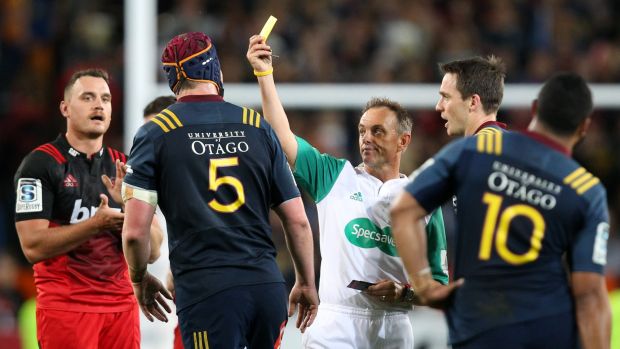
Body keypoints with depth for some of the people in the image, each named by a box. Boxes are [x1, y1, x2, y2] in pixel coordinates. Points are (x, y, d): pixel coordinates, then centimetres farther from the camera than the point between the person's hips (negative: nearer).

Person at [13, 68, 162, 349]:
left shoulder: (123, 168, 13)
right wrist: (96, 224, -21)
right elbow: (33, 246, -13)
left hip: (121, 305, 5)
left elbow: (151, 252, 8)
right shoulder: (41, 164, -4)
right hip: (65, 304, -5)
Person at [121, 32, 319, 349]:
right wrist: (306, 283, 23)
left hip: (206, 290, -3)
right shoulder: (258, 128, 9)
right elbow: (297, 221, 10)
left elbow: (134, 231, -5)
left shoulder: (156, 133, 1)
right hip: (267, 285, 3)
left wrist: (139, 279, 14)